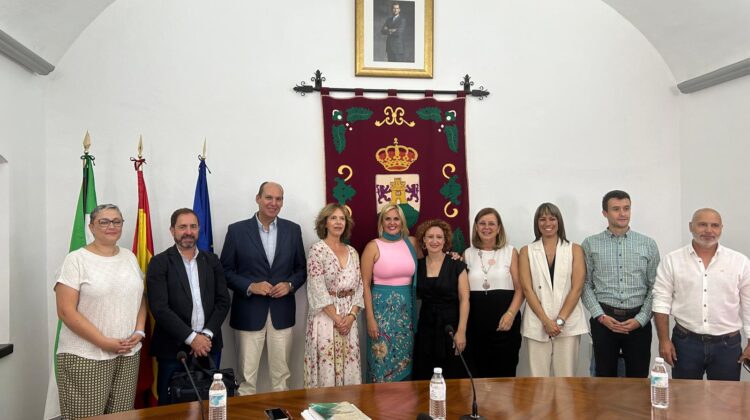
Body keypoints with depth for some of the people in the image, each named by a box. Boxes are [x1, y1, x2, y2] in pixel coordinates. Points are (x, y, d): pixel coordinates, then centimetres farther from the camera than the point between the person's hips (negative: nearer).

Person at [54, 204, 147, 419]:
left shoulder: (129, 257, 10)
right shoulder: (76, 259, -6)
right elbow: (66, 311, -12)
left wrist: (139, 332, -2)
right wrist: (104, 342, -15)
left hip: (128, 354, 5)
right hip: (86, 356, -4)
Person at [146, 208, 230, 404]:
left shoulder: (212, 260, 9)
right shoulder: (160, 263, -3)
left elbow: (223, 301, 5)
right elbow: (159, 308, -12)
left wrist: (207, 335, -8)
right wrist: (191, 338, -15)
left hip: (208, 345, 3)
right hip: (173, 348, -3)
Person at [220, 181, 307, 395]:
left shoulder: (293, 230, 4)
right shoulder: (237, 230, -3)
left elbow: (301, 269, 9)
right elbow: (226, 271, -1)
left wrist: (290, 285, -10)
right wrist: (250, 286, -16)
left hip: (282, 312, 2)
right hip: (249, 313, -2)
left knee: (281, 373, 12)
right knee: (246, 375, 6)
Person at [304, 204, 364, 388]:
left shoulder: (352, 252, 11)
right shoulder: (317, 250, -6)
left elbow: (358, 286, 8)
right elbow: (318, 289, -12)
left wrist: (351, 316, -6)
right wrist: (336, 318, -14)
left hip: (349, 317, 5)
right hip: (326, 316, -5)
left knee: (349, 366, 7)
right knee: (326, 366, -2)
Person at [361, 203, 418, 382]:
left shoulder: (411, 242, 4)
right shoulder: (373, 246, -7)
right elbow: (365, 284, -7)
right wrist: (370, 318, -11)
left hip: (406, 308, 4)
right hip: (382, 307, -4)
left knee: (404, 357, 11)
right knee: (383, 358, 1)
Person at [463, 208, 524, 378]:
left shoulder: (510, 252, 4)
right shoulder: (467, 254, 9)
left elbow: (520, 288, -1)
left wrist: (510, 314, -13)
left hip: (504, 321, -1)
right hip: (476, 322, 2)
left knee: (504, 373, 2)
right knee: (478, 373, 6)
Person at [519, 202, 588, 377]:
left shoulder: (574, 250, 6)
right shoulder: (527, 252, 6)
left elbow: (576, 288, -2)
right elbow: (527, 289, -2)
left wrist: (560, 320, -11)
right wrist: (546, 321, -11)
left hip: (568, 323, 0)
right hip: (537, 324, 0)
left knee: (566, 377, 4)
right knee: (538, 377, 3)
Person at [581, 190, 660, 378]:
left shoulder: (648, 244, 5)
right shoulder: (590, 244, 2)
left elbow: (655, 287, 4)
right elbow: (585, 285, 2)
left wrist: (640, 319, -6)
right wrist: (601, 316, -8)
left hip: (638, 321, 1)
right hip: (604, 319, -1)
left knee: (638, 379, 7)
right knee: (605, 377, 8)